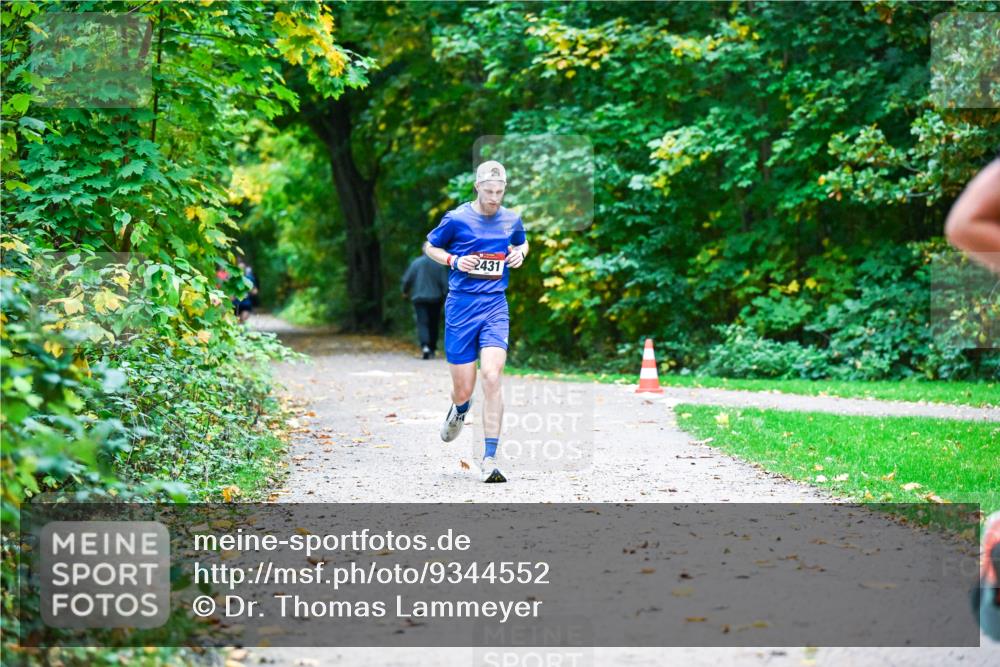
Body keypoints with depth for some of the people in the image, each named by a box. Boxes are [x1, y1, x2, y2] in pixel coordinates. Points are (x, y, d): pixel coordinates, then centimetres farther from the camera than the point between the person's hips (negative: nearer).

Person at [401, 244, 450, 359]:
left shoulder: (416, 263, -4)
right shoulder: (439, 265, -3)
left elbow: (407, 279, 0)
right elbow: (445, 282, -3)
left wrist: (405, 292, 18)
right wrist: (445, 297, 8)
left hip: (419, 298, -1)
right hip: (435, 299, 1)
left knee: (422, 323, -7)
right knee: (433, 325, 13)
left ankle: (425, 346, -29)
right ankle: (432, 350, 19)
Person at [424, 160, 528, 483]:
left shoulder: (512, 220, 6)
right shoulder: (456, 219, -4)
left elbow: (522, 242, 28)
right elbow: (429, 247, 10)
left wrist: (520, 253, 4)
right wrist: (454, 261, -9)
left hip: (495, 306, 1)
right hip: (461, 307, -1)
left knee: (492, 378, -17)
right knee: (463, 388, 3)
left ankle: (490, 460, -15)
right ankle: (460, 410, 45)